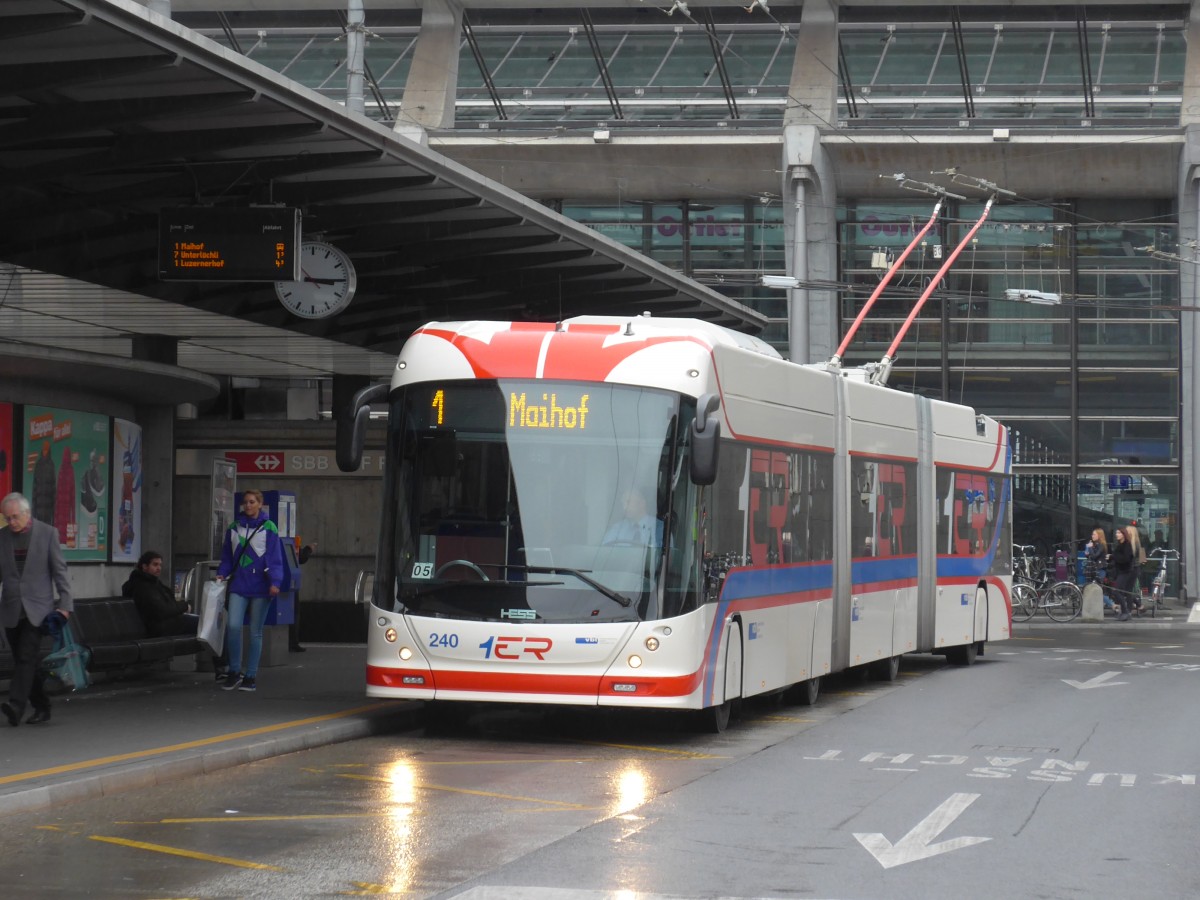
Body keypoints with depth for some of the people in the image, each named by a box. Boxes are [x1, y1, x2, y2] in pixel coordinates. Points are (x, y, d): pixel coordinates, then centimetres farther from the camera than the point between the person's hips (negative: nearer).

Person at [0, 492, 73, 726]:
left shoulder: (48, 533, -1)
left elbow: (59, 570, 1)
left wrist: (65, 604, -6)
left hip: (36, 609, -4)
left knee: (27, 657, -16)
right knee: (26, 661, 7)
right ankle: (41, 707, 16)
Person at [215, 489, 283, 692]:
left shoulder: (269, 528, -2)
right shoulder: (234, 528, 10)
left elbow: (275, 558, -5)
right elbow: (227, 556, 15)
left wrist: (275, 582, -16)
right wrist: (221, 574, 0)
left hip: (260, 587, -2)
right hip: (239, 585, 2)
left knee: (256, 632, 5)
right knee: (233, 625, -13)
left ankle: (251, 676, 13)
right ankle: (234, 671, 1)